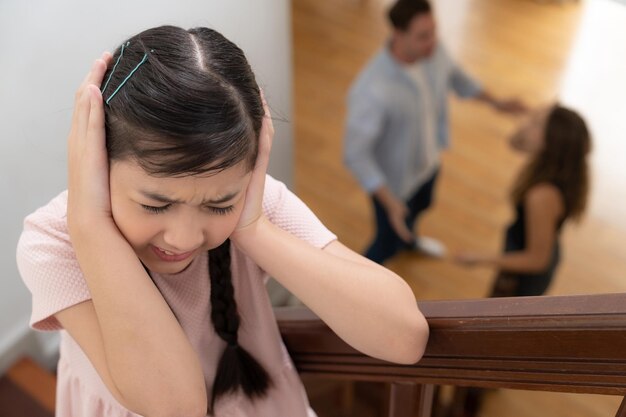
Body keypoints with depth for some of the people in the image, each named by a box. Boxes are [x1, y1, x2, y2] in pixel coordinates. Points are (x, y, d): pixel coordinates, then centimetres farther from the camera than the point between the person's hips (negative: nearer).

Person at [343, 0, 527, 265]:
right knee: (388, 243, 16)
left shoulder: (432, 51, -20)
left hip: (427, 161, 7)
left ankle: (407, 239, 71)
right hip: (392, 179, -7)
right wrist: (389, 203, -38)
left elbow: (454, 76, 5)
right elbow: (355, 154, -34)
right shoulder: (372, 90, -42)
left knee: (421, 206, 36)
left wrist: (496, 102, 8)